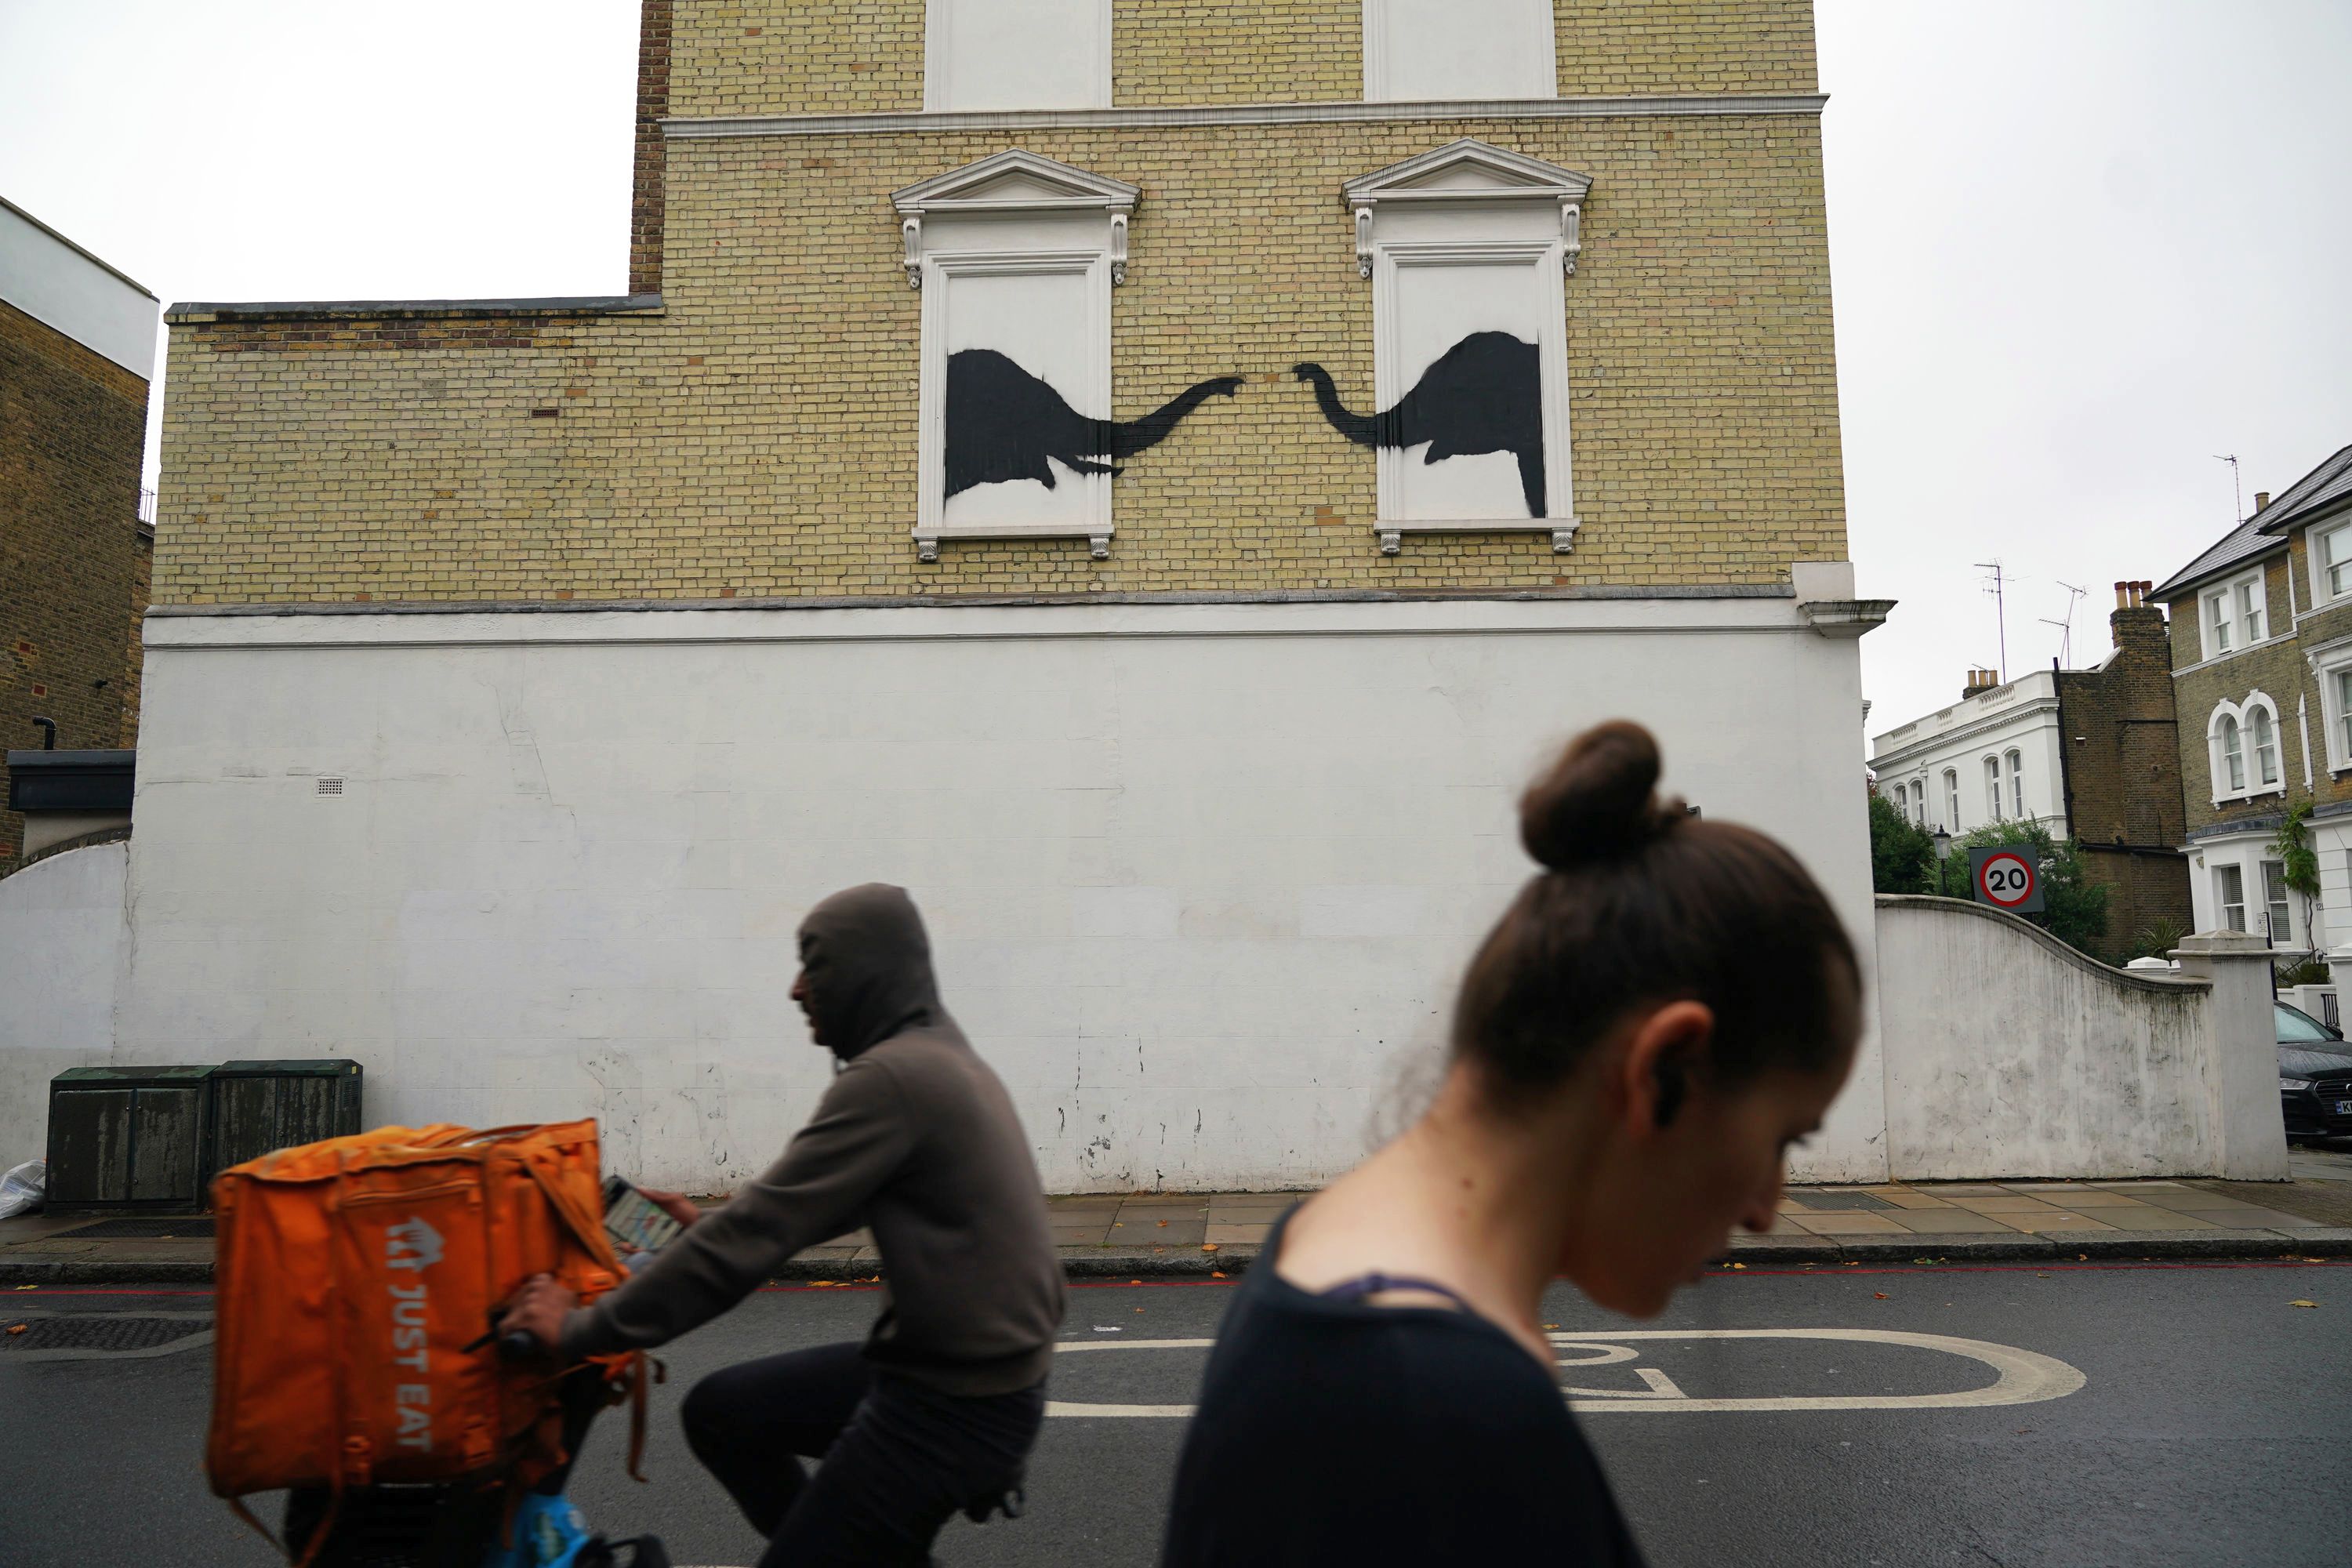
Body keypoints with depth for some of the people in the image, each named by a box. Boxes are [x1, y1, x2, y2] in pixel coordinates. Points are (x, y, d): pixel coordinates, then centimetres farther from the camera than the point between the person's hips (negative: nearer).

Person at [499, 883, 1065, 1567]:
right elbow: (817, 1206, 22)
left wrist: (585, 1329, -13)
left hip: (957, 1401, -9)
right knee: (719, 1411, 15)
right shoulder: (935, 1056, 10)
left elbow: (760, 1230, -21)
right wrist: (708, 1225, 21)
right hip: (964, 1365, 9)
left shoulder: (891, 1076, -21)